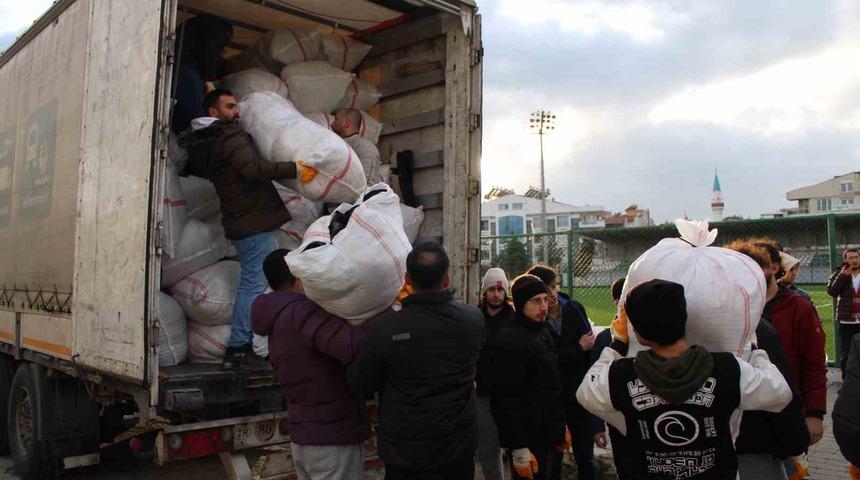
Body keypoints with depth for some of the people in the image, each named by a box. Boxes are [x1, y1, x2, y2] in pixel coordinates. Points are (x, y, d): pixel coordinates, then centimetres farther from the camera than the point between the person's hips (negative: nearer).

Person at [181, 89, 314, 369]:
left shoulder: (204, 142, 20)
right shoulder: (231, 135, -9)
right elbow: (252, 168, -24)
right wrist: (294, 170, -24)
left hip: (241, 220, 10)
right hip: (254, 220, -10)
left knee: (250, 283, 13)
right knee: (254, 284, -8)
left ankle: (240, 348, 15)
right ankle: (238, 348, -6)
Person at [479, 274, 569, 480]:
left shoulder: (544, 334, 12)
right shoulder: (507, 343, -19)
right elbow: (507, 402, -23)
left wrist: (561, 426, 19)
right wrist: (519, 449, -24)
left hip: (547, 436, 9)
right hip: (529, 441, -9)